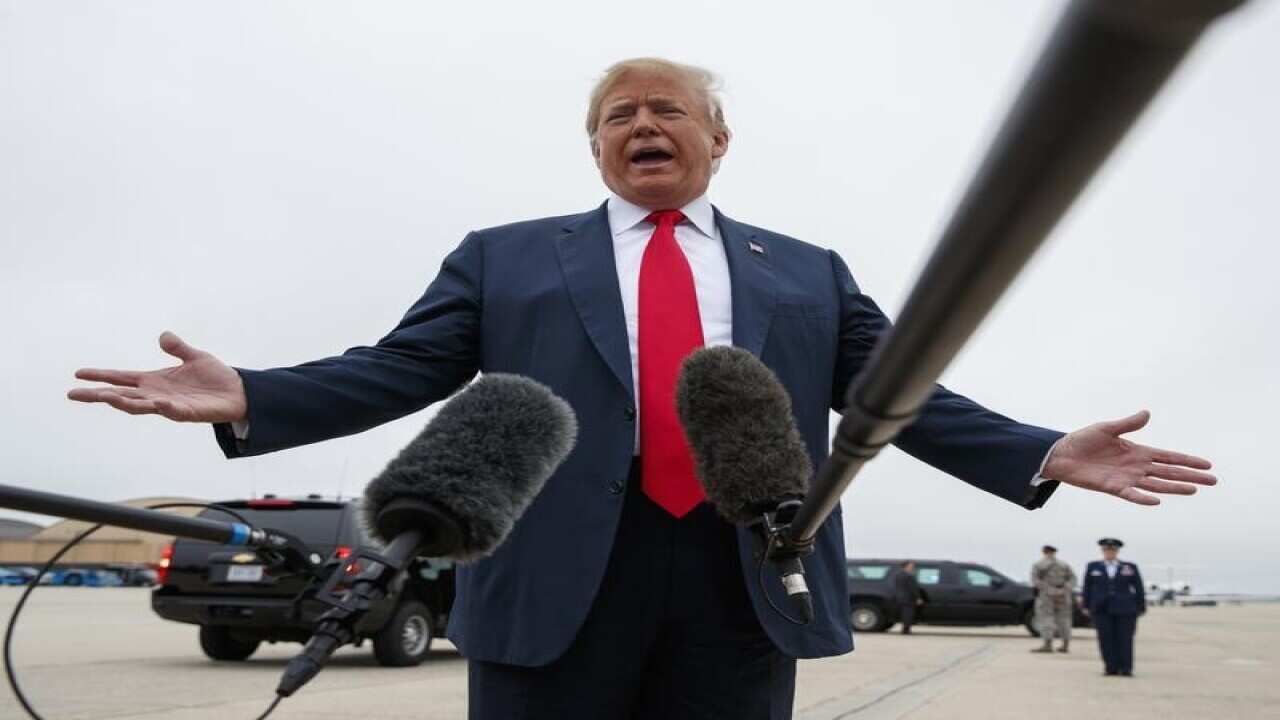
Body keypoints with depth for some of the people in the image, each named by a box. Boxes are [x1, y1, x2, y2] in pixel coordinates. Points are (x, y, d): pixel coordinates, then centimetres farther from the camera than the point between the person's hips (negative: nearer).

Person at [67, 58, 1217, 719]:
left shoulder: (809, 276, 15)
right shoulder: (504, 259, 12)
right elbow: (394, 371, 5)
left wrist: (1045, 457, -2)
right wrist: (246, 399, -10)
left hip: (744, 589, 2)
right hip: (556, 581, -1)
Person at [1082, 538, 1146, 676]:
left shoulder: (1130, 567, 5)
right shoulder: (1093, 567, 7)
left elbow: (1139, 589, 5)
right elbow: (1087, 587, 8)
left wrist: (1141, 608, 2)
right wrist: (1086, 606, 5)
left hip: (1125, 609, -1)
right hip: (1101, 609, 1)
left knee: (1124, 639, -2)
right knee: (1106, 639, -3)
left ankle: (1126, 669, 2)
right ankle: (1111, 668, 1)